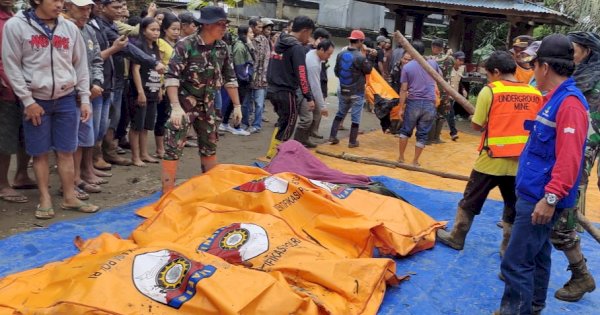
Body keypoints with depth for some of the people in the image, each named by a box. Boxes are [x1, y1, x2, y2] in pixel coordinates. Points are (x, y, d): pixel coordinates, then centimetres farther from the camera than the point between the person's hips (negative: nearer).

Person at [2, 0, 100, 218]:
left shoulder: (70, 28, 6)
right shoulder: (15, 26, -4)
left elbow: (81, 65, 10)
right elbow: (11, 66, -5)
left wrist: (84, 99, 5)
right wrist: (27, 101, -9)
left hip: (66, 99, 3)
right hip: (36, 100, -2)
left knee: (66, 151, 7)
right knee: (40, 152, 5)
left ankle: (69, 197, 17)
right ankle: (45, 199, 17)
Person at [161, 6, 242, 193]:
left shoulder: (222, 48, 0)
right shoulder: (185, 45, -18)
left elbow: (229, 78, 8)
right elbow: (171, 77, -22)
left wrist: (237, 105, 7)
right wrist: (176, 107, -31)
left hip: (207, 104, 6)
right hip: (185, 103, -6)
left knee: (210, 146, 16)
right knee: (173, 148, -8)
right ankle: (167, 192, 1)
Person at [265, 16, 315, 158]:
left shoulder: (279, 43, 12)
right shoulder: (297, 47, -14)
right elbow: (301, 76, -18)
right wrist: (309, 97, -14)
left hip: (273, 90, 8)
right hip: (286, 93, -8)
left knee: (282, 122, 21)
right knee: (287, 126, 4)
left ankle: (275, 151, 25)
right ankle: (273, 155, 7)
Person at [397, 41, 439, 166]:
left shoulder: (407, 67, -3)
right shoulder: (432, 63, 5)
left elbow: (403, 90, -6)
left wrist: (401, 107, -1)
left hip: (413, 103, -1)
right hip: (429, 104, 1)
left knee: (405, 130, 16)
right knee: (422, 134, 8)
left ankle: (401, 158, 21)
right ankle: (415, 161, 11)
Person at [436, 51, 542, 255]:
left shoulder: (490, 90, -10)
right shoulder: (535, 94, 2)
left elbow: (476, 125, -9)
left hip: (492, 160, -3)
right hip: (521, 162, 3)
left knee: (471, 201, 14)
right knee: (514, 207, 14)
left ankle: (456, 237, 26)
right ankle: (509, 248, 22)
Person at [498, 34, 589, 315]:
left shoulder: (570, 103, -19)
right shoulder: (555, 99, 13)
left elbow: (569, 158, -25)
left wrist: (551, 198, -26)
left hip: (541, 198, -10)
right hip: (534, 193, 10)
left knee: (516, 262, -7)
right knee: (536, 255, 21)